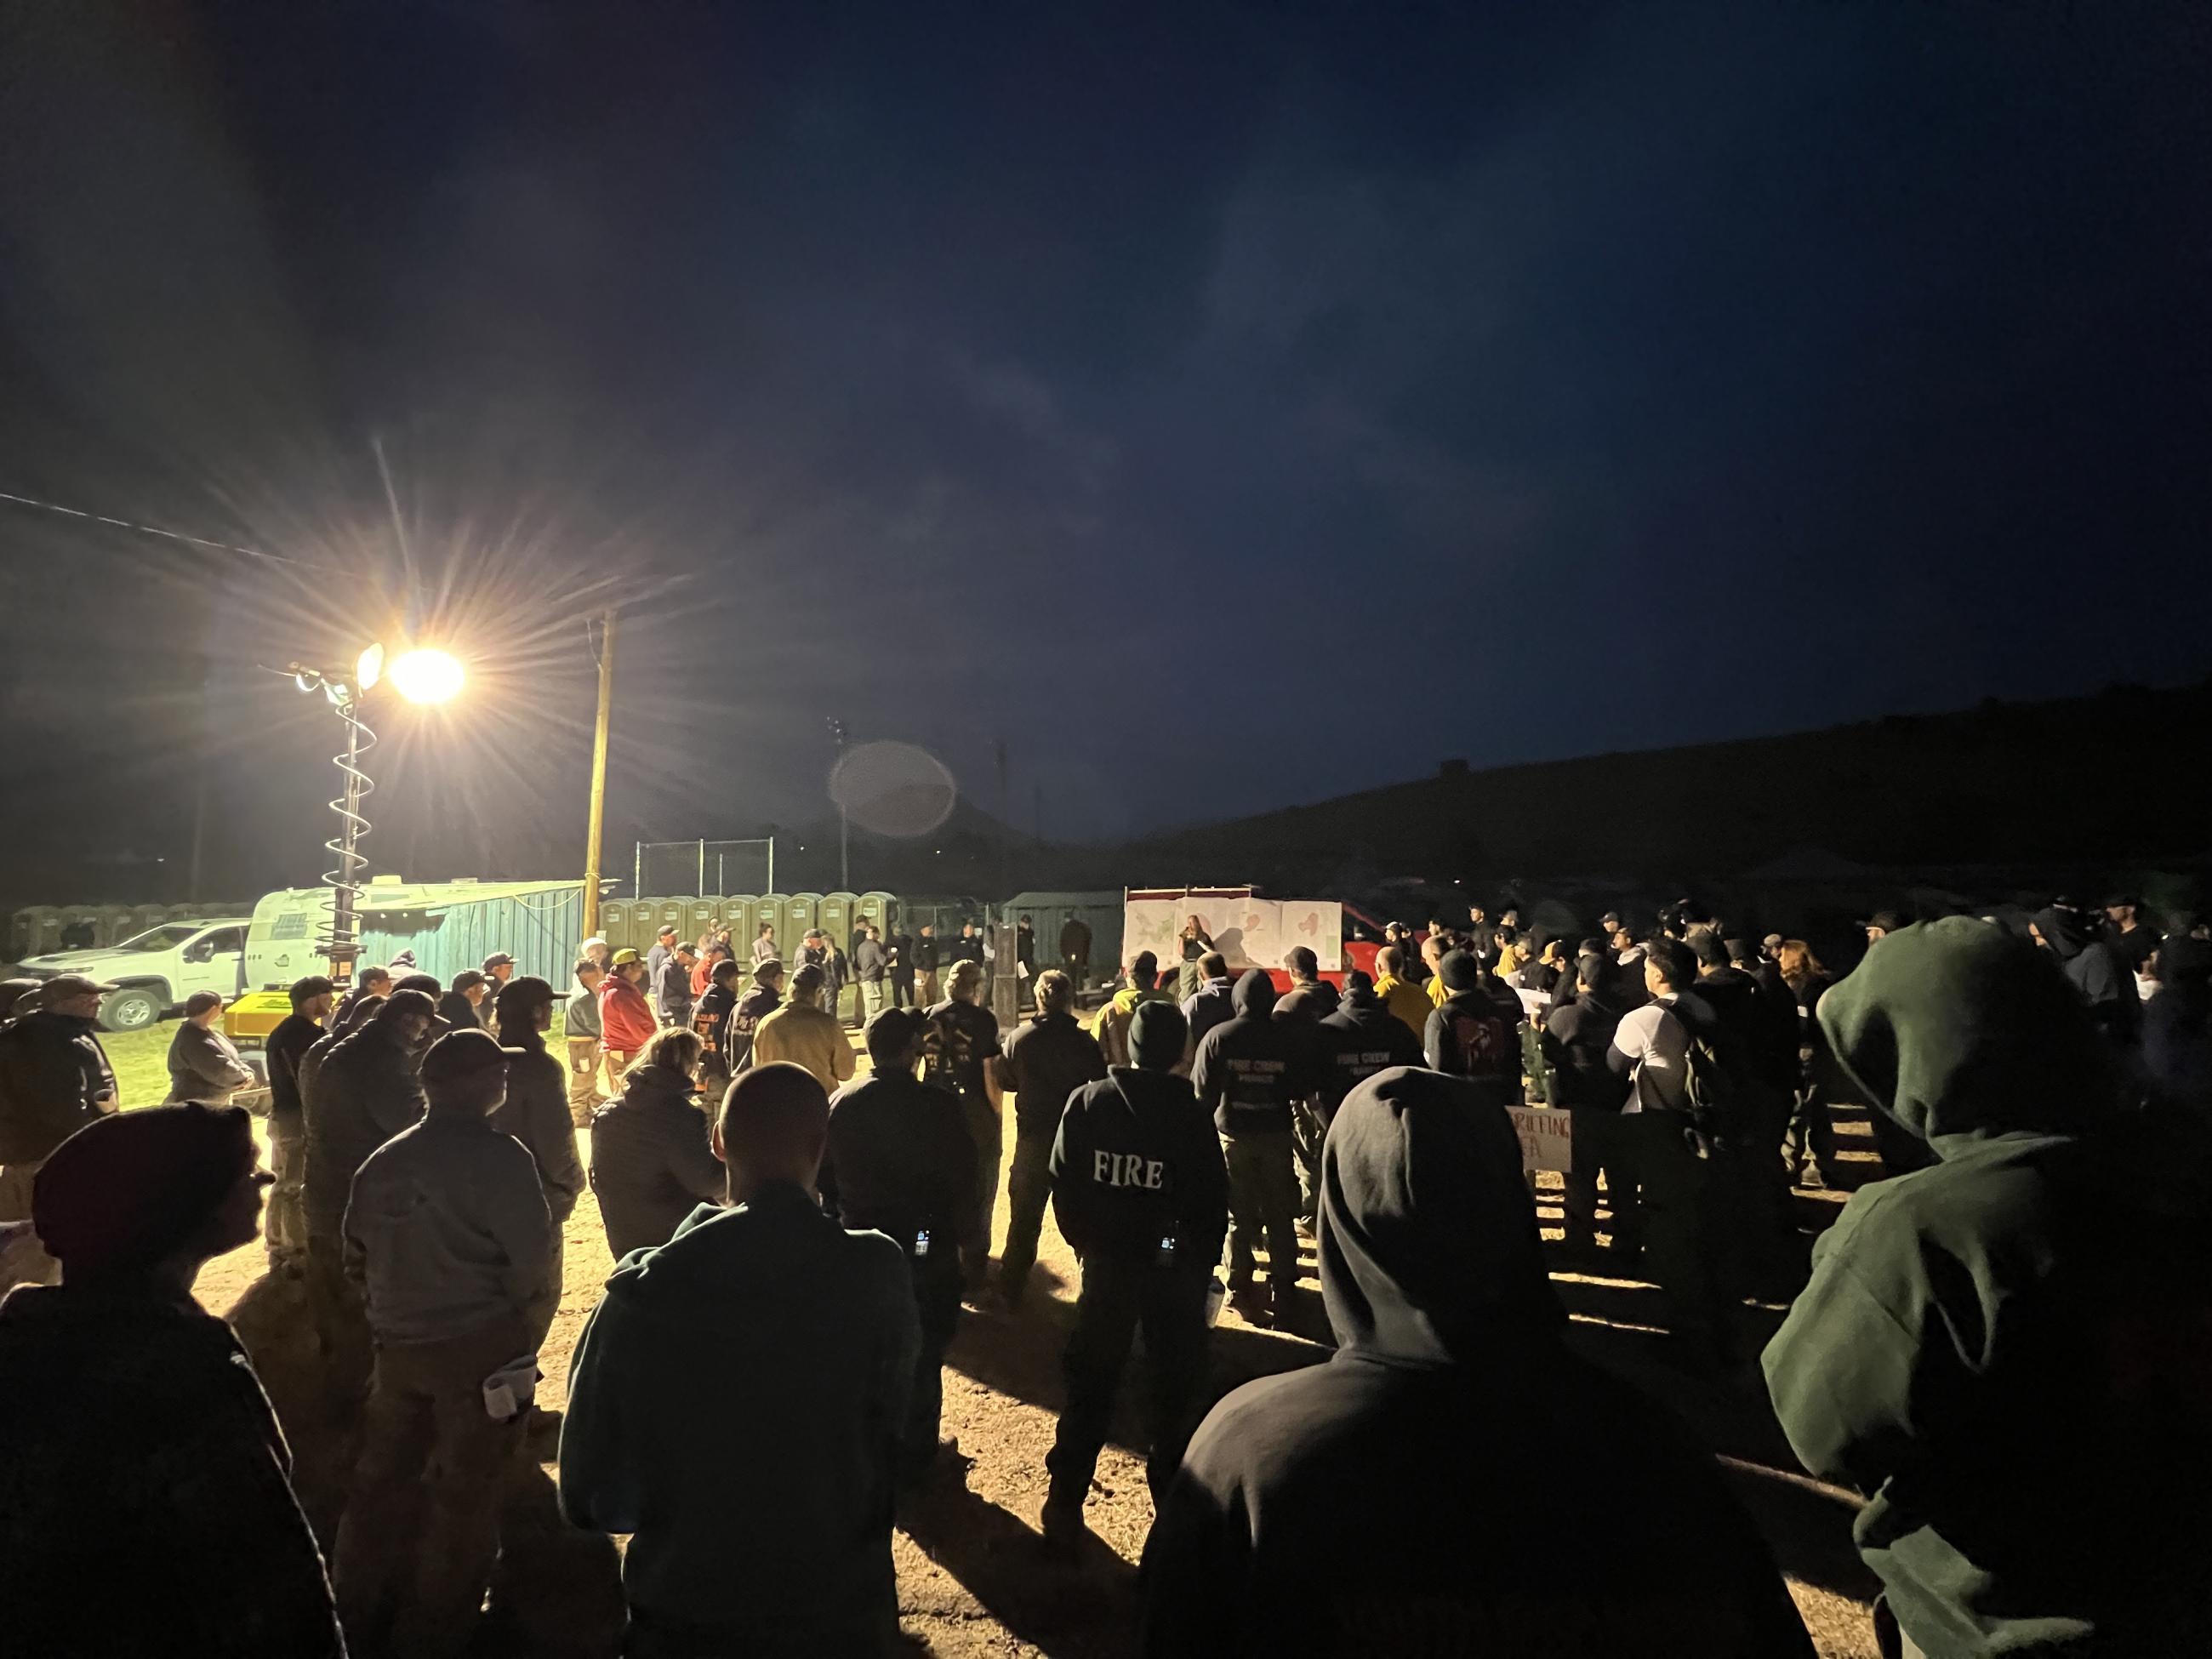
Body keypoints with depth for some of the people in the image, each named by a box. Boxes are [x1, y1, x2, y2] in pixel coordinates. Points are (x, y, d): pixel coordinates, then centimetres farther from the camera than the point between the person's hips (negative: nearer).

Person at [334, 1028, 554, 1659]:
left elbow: (357, 1255, 11)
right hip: (480, 1345, -7)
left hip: (398, 1343, 7)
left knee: (384, 1479, 22)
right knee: (466, 1493, 10)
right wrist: (511, 1316, -1)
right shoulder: (497, 1155, -18)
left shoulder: (383, 1160, 4)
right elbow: (531, 1255, -20)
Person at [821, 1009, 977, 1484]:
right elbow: (961, 1178, -12)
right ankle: (915, 1458, 25)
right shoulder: (939, 1106, -18)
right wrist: (965, 1236, 3)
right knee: (922, 1355, 12)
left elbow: (824, 1177, 3)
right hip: (926, 1249, -4)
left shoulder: (839, 1104, -6)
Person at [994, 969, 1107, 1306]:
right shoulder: (1084, 1042, -14)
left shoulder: (1019, 1039, -9)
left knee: (1024, 1217, 16)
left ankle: (1012, 1289, 24)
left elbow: (1005, 1082, 1)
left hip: (1033, 1139, 1)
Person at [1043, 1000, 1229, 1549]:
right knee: (1175, 1385, 16)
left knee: (1090, 1384, 15)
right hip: (1175, 1265, -1)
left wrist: (1085, 1241, 10)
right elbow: (1213, 1199, -8)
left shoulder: (1088, 1101, -9)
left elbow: (1064, 1184, -4)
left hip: (1106, 1261, 2)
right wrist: (1204, 1263, 6)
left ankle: (1066, 1503, 19)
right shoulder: (1191, 1113, -13)